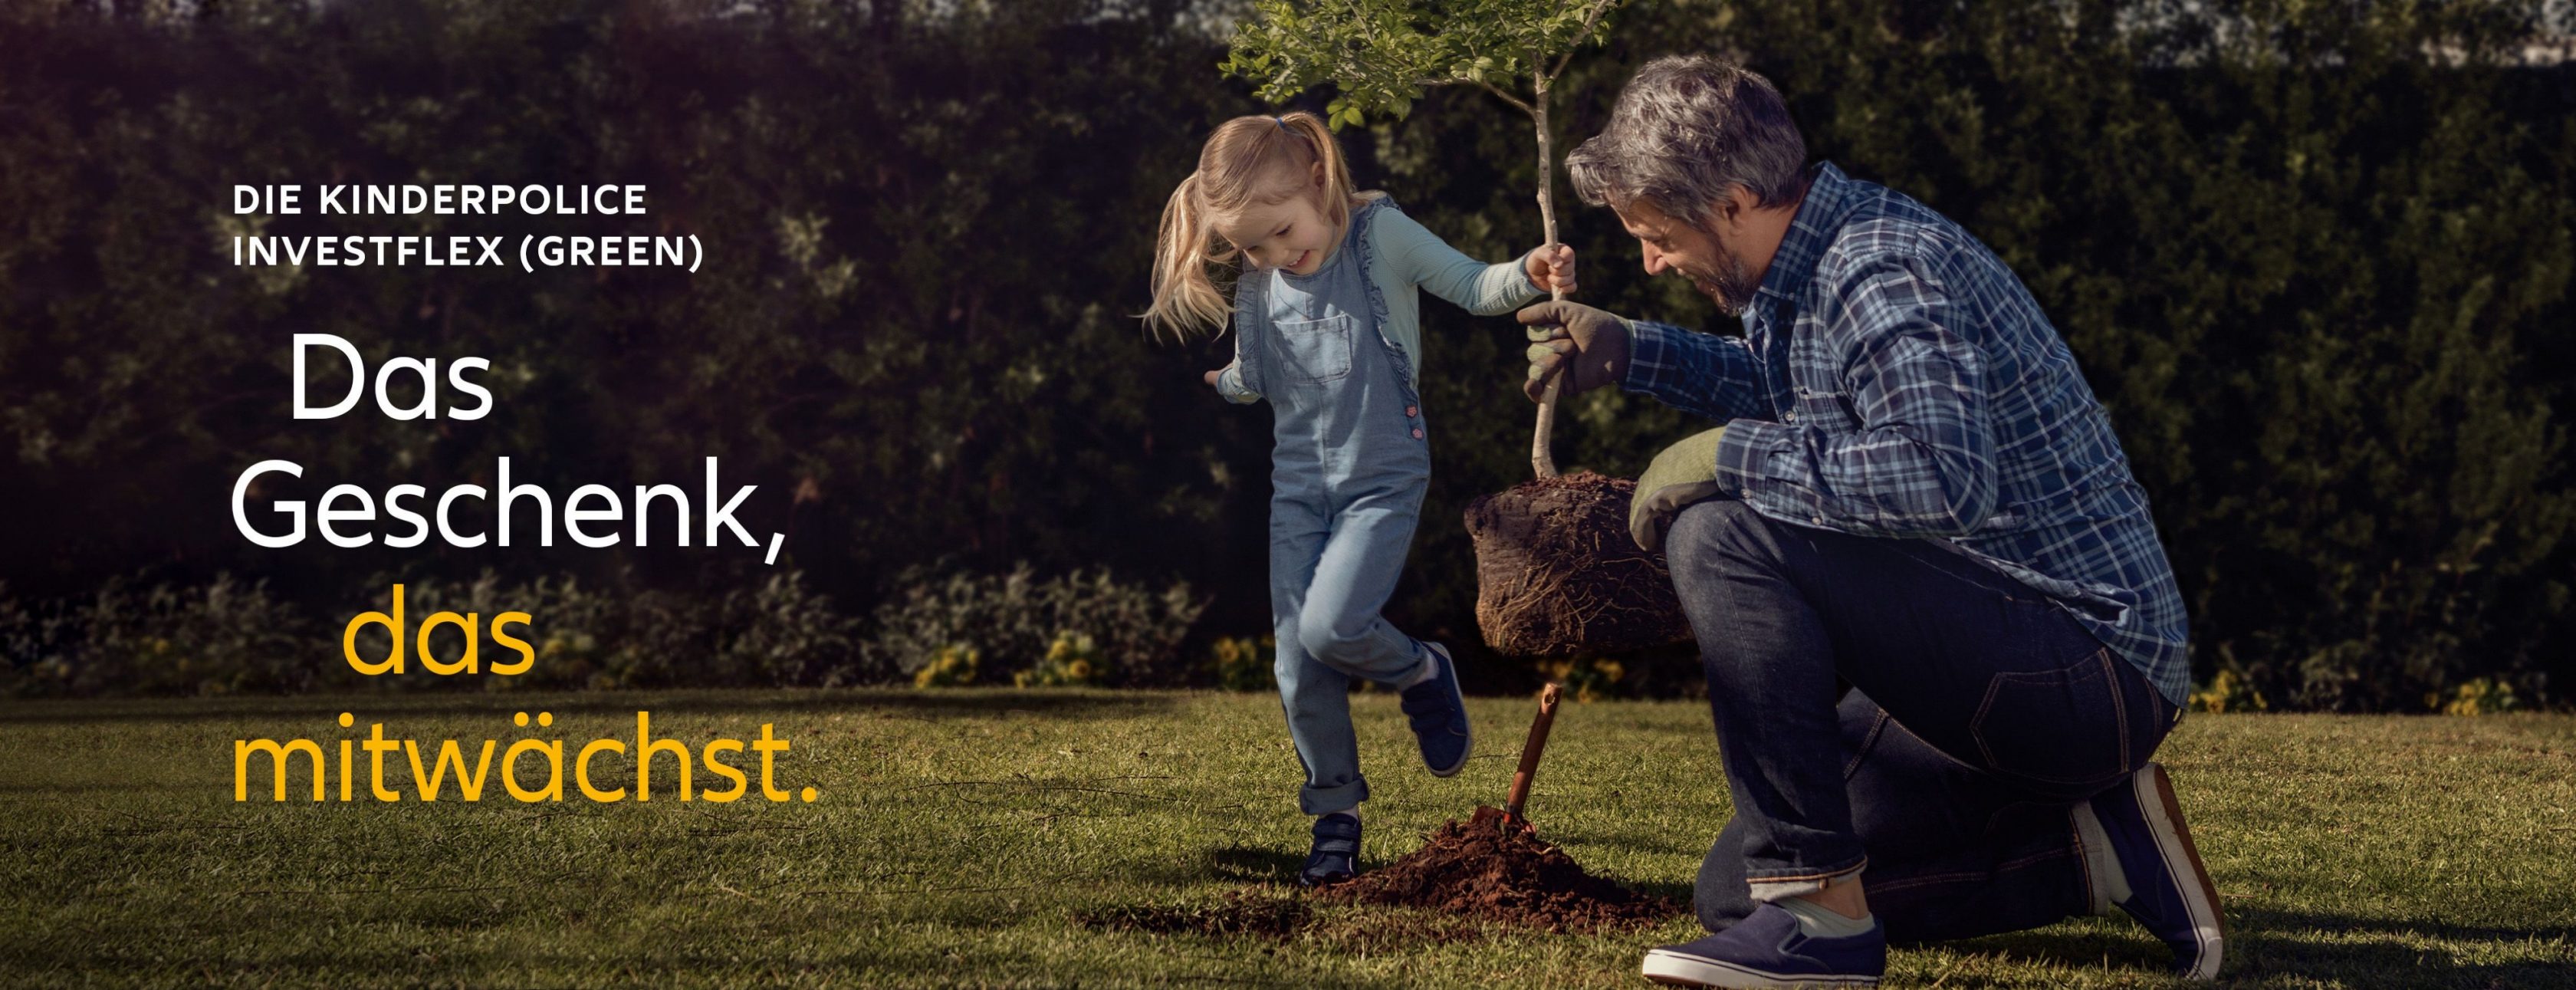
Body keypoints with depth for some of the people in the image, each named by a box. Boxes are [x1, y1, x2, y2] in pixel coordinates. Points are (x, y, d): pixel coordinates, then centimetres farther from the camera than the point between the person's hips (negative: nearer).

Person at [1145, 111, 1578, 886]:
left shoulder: (1382, 236, -9)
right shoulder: (1257, 288, 4)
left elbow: (1472, 287, -13)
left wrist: (1528, 277, -29)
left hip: (1383, 480, -5)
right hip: (1298, 485, 5)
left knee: (1331, 627, -23)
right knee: (1299, 669, 1)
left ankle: (1420, 672, 9)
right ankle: (1336, 815, 17)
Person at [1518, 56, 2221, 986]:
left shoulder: (1879, 271, -21)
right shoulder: (1813, 262, 10)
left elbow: (1944, 477, -38)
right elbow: (1799, 397, 34)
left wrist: (1727, 455, -27)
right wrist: (1629, 353, 23)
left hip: (2090, 667, -10)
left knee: (1721, 536, -25)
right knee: (1735, 894, 13)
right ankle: (2085, 849, 11)